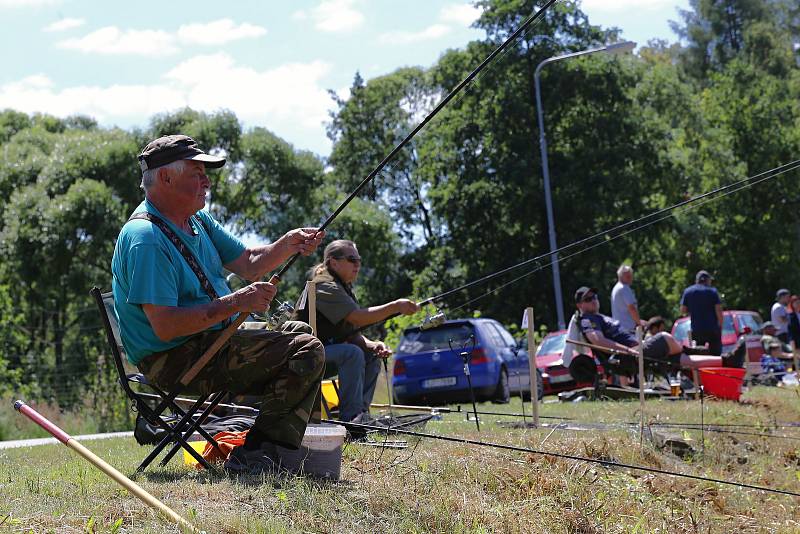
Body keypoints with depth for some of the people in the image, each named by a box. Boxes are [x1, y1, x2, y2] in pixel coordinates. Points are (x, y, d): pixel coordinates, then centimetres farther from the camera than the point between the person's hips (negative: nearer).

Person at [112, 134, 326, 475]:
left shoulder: (197, 221, 11)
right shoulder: (144, 238, -21)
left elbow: (247, 264, 16)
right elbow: (165, 326, -27)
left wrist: (288, 245, -3)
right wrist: (235, 303, -27)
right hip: (175, 361, -11)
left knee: (298, 332, 20)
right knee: (306, 351, -17)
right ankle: (254, 458, -13)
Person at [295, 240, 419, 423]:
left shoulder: (345, 289, 17)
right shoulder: (325, 287, -16)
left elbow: (353, 334, 13)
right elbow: (358, 317, -28)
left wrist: (372, 345, -8)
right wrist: (395, 307, -33)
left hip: (328, 349, 10)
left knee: (372, 357, 0)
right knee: (352, 353, -29)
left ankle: (361, 413, -2)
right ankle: (352, 417, -30)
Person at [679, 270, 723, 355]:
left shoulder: (687, 291, 6)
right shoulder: (712, 291, -2)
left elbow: (683, 311, 3)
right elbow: (718, 310, -8)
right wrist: (720, 326, 1)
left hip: (696, 331, 2)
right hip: (712, 330, -2)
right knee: (716, 354, 3)